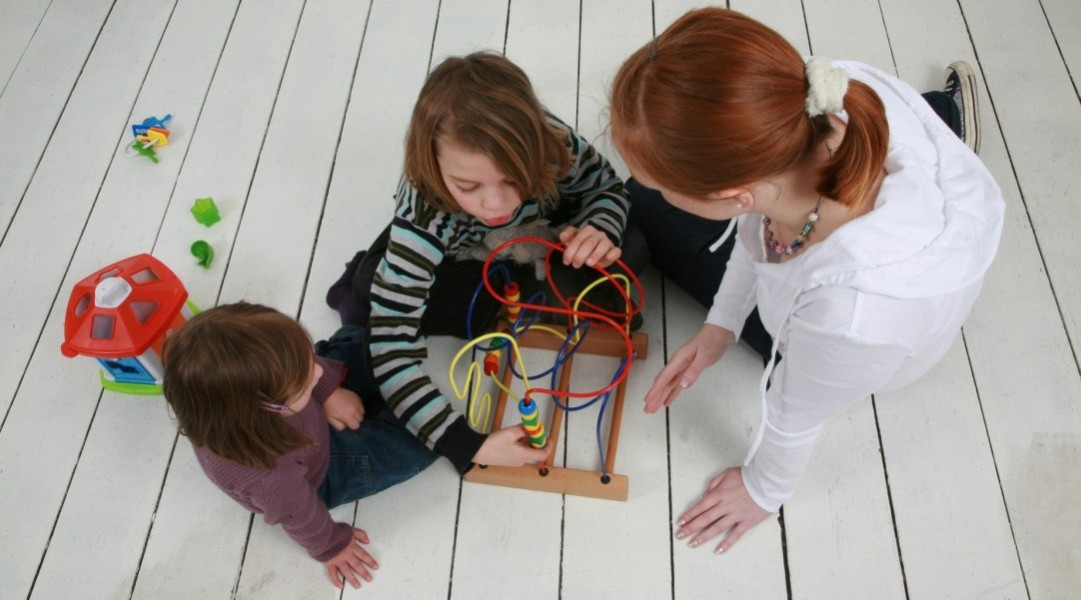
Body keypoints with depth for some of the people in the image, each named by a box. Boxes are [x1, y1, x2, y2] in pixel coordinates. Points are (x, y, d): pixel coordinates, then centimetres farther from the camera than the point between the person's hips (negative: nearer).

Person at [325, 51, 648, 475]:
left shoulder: (553, 144, -37)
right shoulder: (423, 221, -43)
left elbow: (607, 188, -14)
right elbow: (391, 349, -42)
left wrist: (600, 230, -37)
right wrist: (467, 446, -48)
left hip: (541, 232, 3)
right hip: (454, 258, -2)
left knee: (628, 253, -20)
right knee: (367, 296, -29)